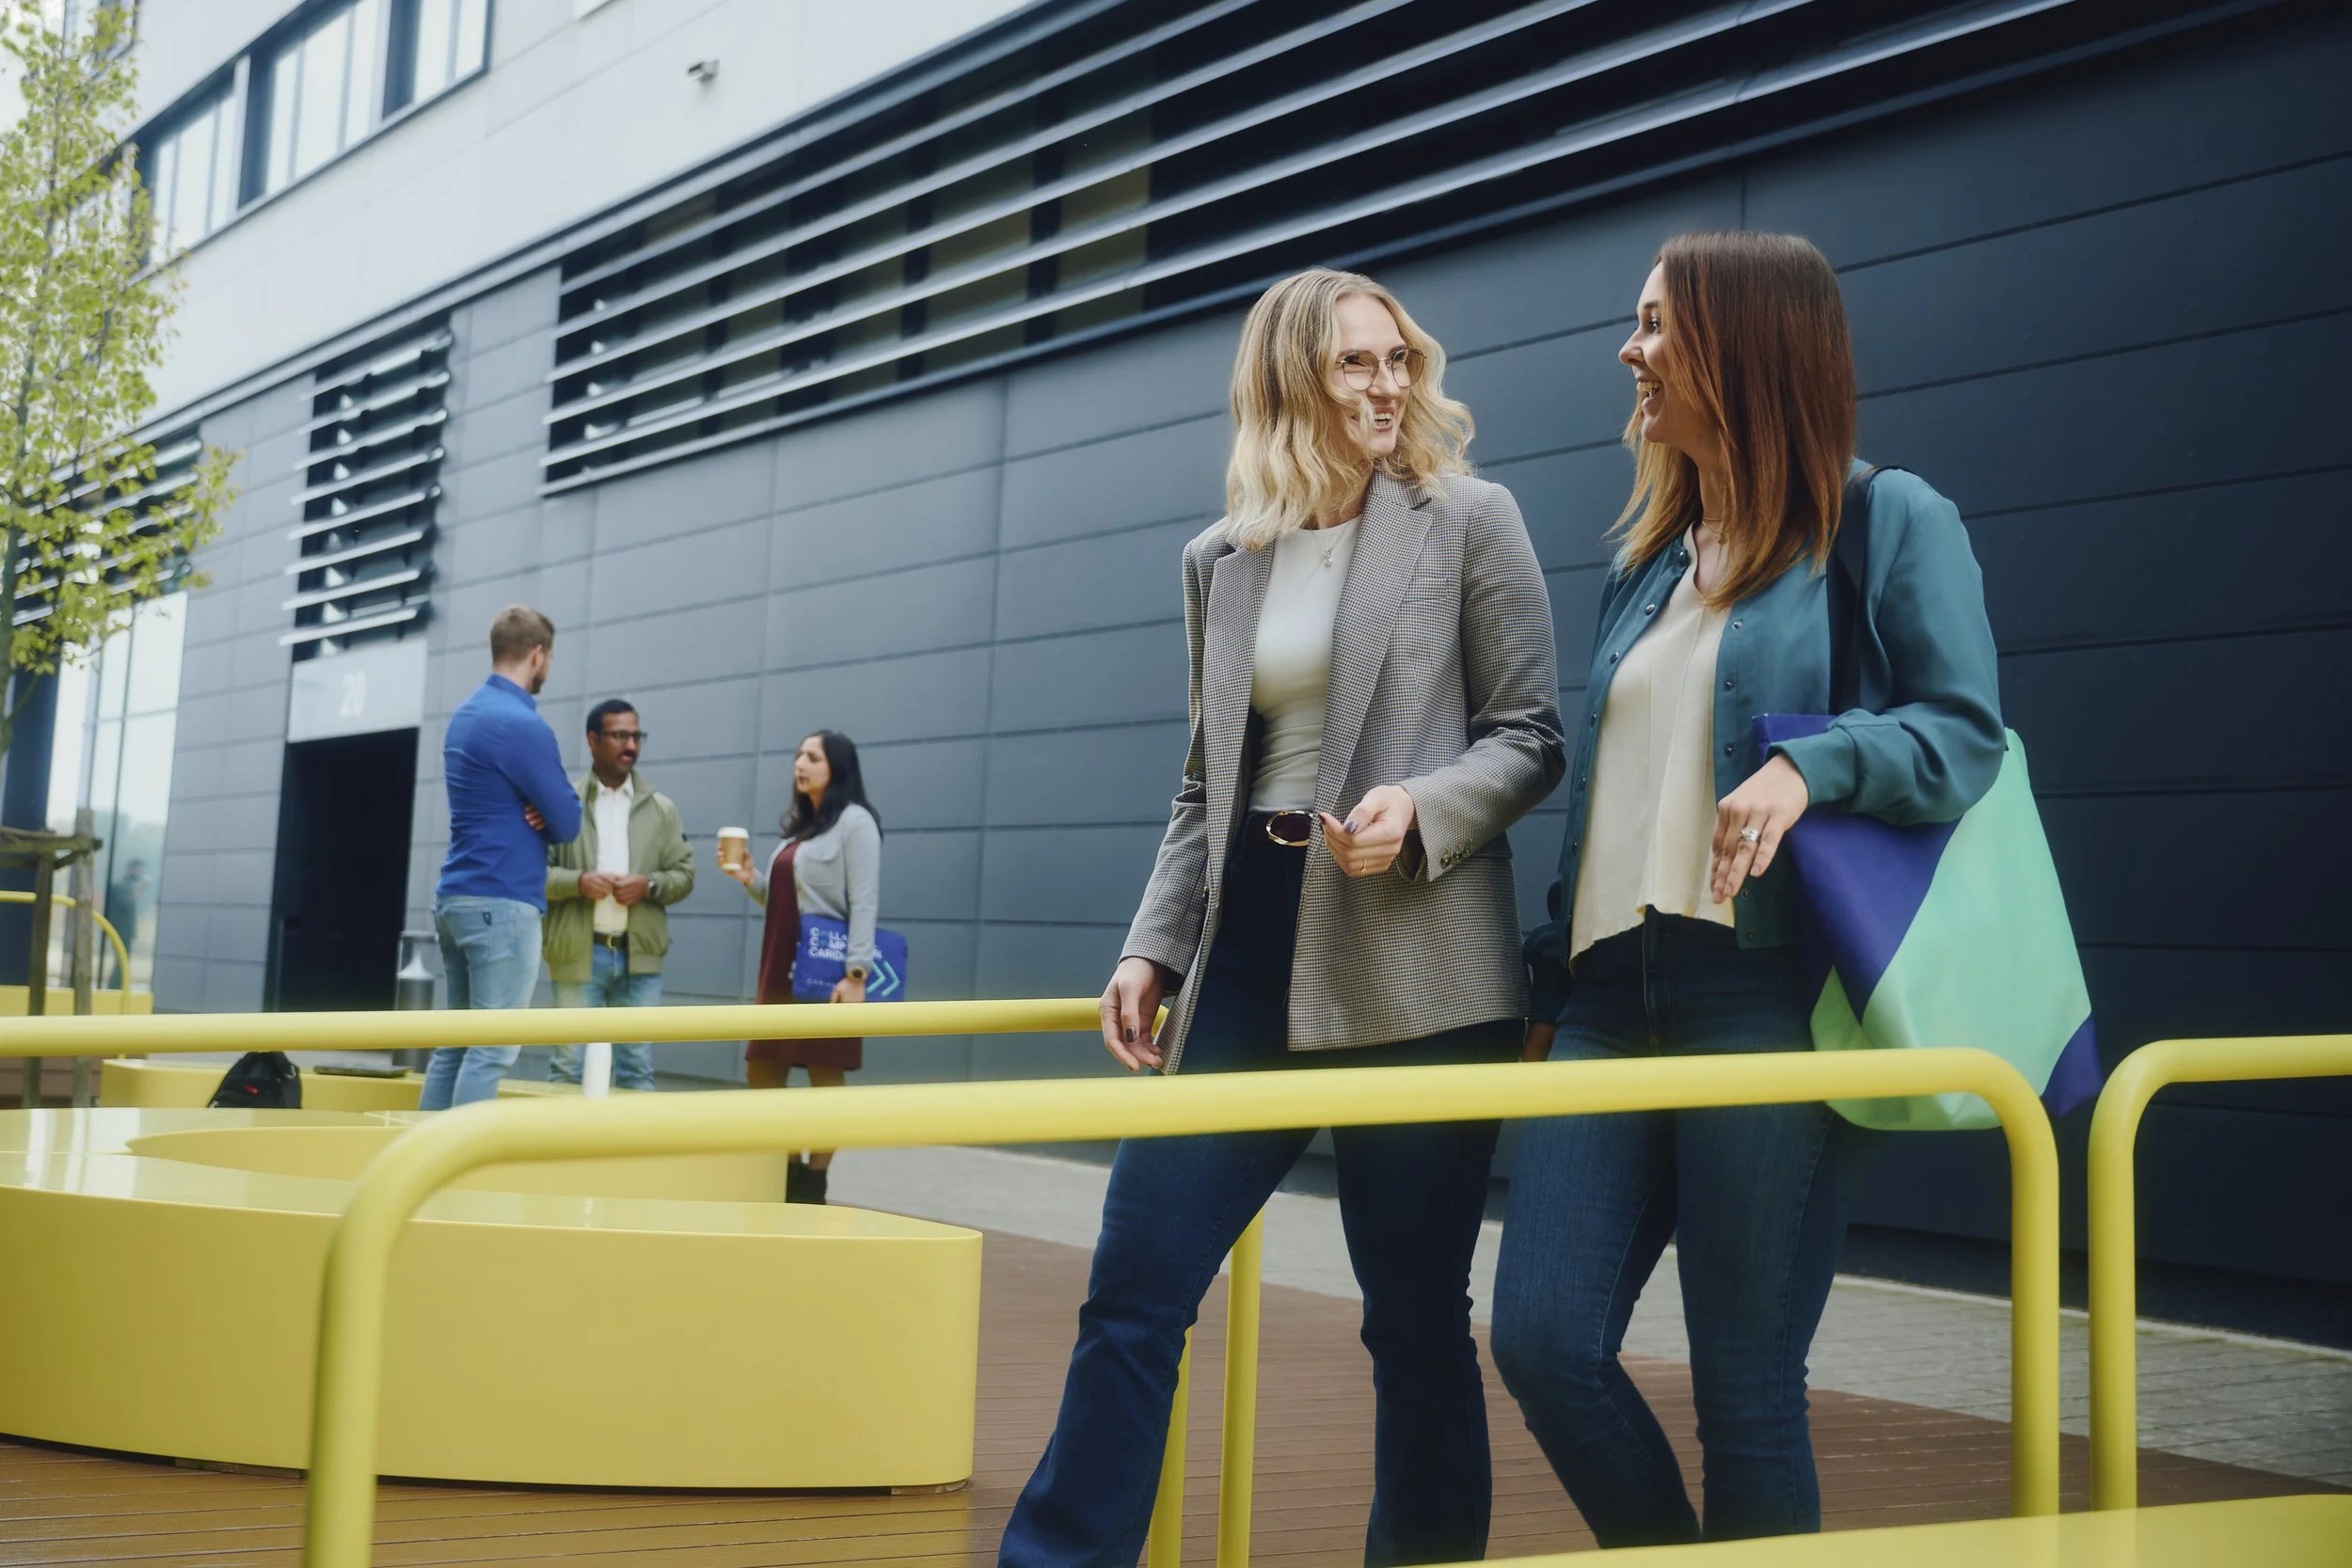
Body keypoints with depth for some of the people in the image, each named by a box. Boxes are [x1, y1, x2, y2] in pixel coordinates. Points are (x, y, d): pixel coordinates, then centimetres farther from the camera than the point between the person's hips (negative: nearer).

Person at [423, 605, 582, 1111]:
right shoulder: (522, 724, -15)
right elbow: (568, 823, -11)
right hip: (502, 904, -9)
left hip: (456, 898, 9)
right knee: (492, 1050, -7)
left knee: (456, 1042, 12)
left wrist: (537, 815, 0)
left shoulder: (465, 714, 13)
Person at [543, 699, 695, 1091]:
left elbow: (684, 874, 10)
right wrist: (578, 882, -17)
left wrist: (649, 885, -9)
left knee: (637, 1069, 5)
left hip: (639, 955, 2)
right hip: (579, 954, -2)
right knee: (570, 1067, 1)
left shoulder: (661, 808, 11)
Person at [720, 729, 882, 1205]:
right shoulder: (800, 826, 18)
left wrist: (856, 974, -21)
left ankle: (813, 1184, 3)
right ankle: (789, 1175, 18)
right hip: (781, 969, 9)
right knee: (761, 1071, 9)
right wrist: (749, 879, 4)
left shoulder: (855, 821, -7)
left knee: (824, 1076, -3)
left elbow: (864, 903, -14)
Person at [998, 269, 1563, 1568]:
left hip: (1414, 973, -3)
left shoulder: (1468, 520, 1)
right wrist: (1152, 945, 7)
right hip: (1248, 960, 4)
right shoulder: (1220, 560, 13)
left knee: (1416, 1317, 4)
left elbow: (1530, 737, 0)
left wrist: (1422, 806, -19)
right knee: (1131, 1296, 0)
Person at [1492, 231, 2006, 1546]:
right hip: (1616, 992, 6)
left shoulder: (1892, 521, 3)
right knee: (1544, 1339, -3)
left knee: (1747, 1389, -2)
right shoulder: (1650, 561, 21)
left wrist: (1812, 765, -25)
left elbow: (1966, 733, -7)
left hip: (1772, 991, -6)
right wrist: (1552, 983, 18)